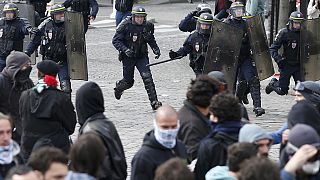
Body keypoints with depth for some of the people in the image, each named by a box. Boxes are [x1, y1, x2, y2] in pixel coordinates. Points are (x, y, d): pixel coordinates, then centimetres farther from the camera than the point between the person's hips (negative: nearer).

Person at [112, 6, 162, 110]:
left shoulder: (147, 26, -3)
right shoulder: (125, 25, -14)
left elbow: (151, 40, 15)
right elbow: (115, 40, -12)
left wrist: (155, 49, -2)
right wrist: (125, 50, -27)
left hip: (142, 56, 2)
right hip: (128, 57, -2)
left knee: (147, 77, -16)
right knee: (128, 81, 7)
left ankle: (154, 101, -15)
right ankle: (118, 88, 44)